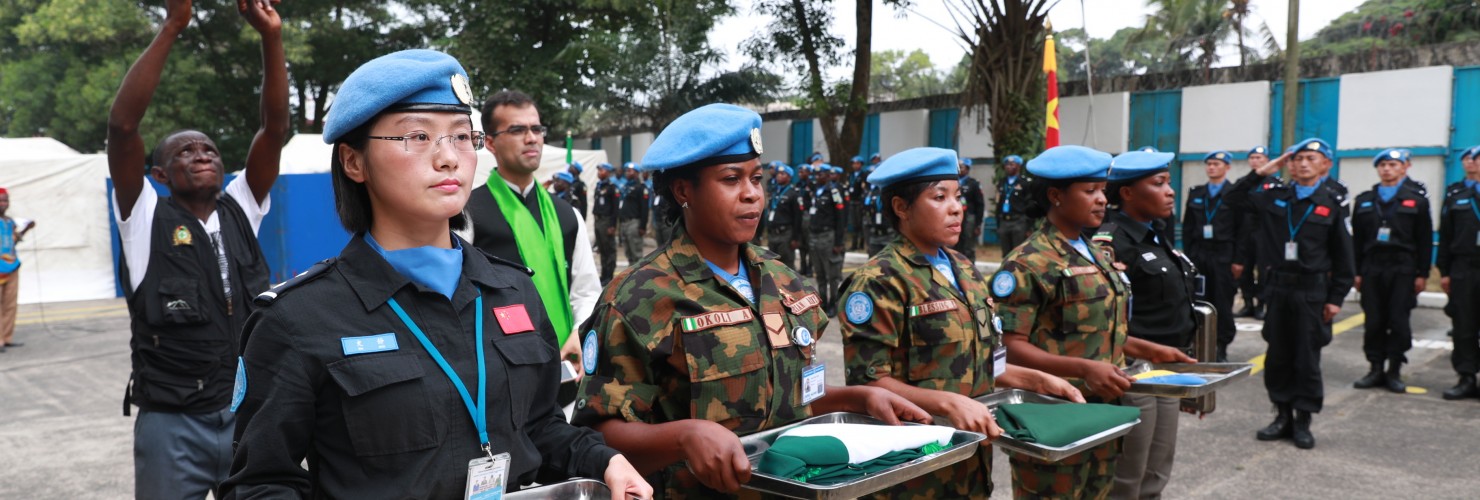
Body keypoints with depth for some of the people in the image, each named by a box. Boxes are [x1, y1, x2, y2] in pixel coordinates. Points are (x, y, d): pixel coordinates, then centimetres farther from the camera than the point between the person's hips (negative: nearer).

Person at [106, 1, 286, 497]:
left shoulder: (241, 210, 6)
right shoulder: (146, 218, -2)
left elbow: (275, 128, -3)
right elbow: (122, 125, -14)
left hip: (250, 414, 3)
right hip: (173, 423, -2)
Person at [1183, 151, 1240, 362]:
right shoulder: (1196, 193, 11)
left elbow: (1242, 230, -3)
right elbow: (1187, 227, 11)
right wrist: (1188, 255, 4)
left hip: (1223, 255, -3)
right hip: (1199, 254, 3)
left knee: (1223, 303, 1)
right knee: (1199, 302, 2)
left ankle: (1221, 348, 9)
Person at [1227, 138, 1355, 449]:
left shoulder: (1331, 203, -2)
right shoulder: (1274, 197, 4)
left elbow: (1342, 255, -1)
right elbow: (1234, 199, 7)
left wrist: (1336, 297, -4)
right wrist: (1262, 173, -3)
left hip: (1312, 290, -3)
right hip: (1278, 286, 3)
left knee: (1307, 359, 3)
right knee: (1278, 356, 9)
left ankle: (1303, 422, 14)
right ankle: (1283, 416, 20)